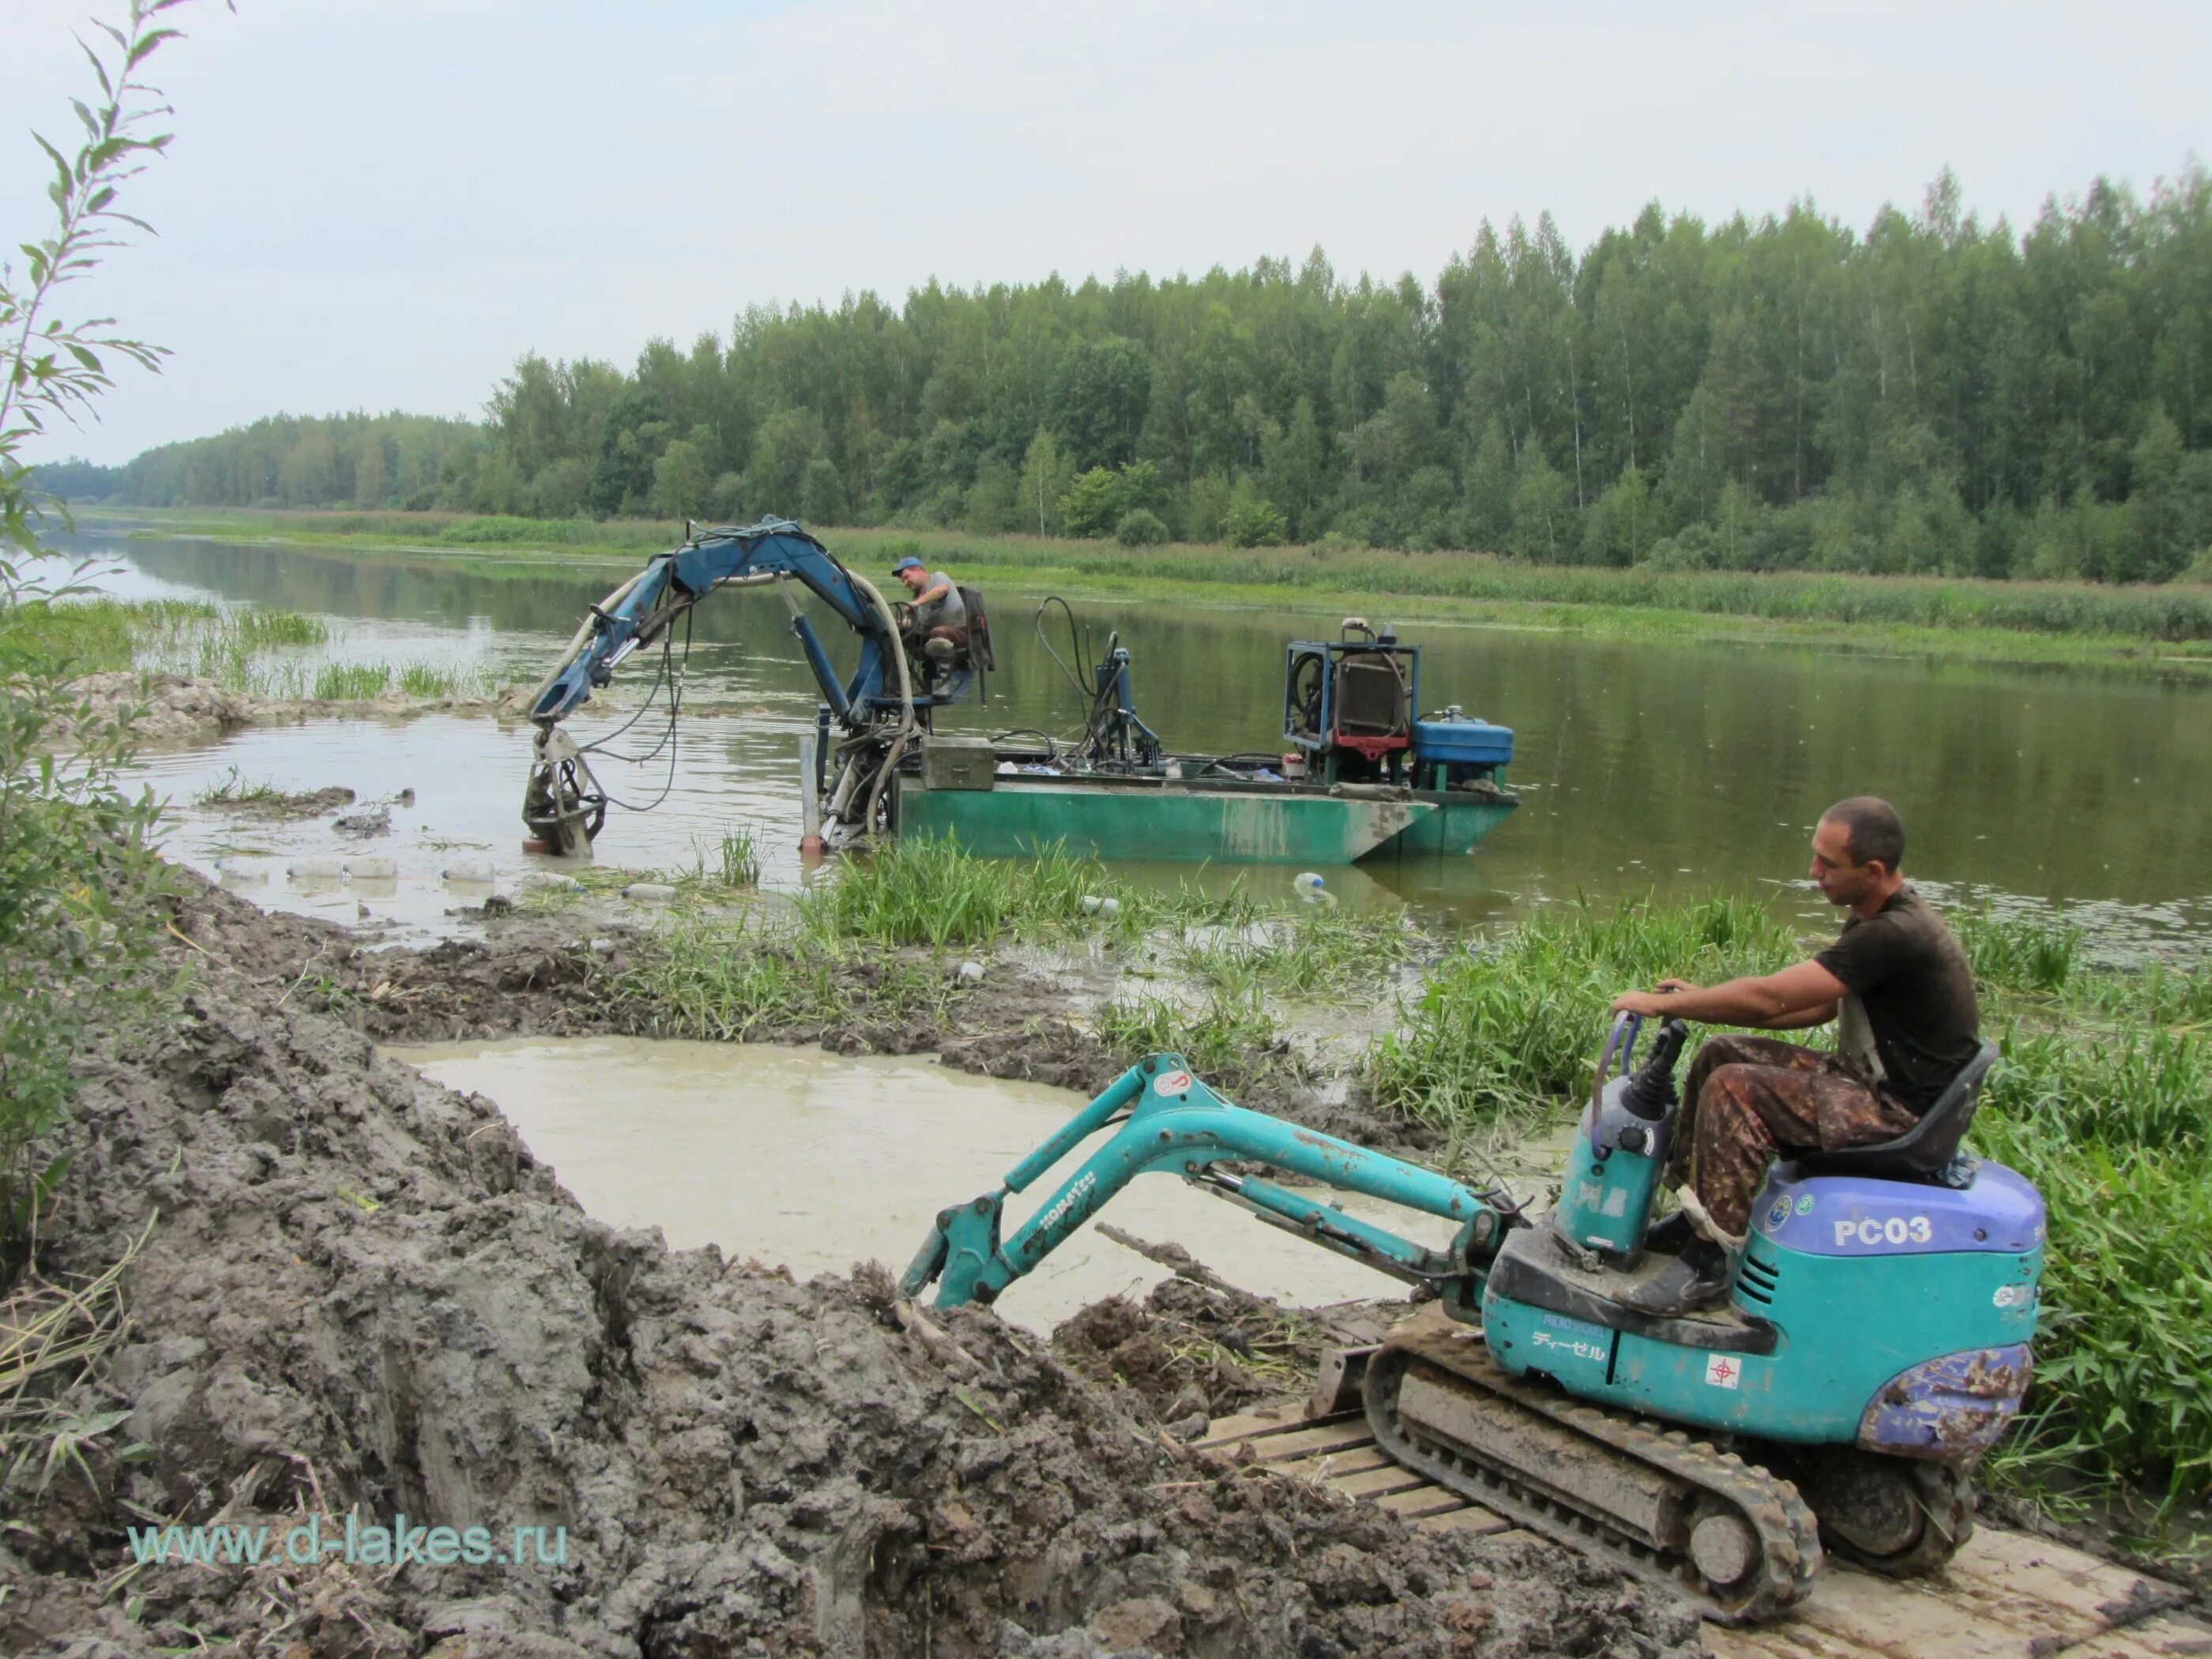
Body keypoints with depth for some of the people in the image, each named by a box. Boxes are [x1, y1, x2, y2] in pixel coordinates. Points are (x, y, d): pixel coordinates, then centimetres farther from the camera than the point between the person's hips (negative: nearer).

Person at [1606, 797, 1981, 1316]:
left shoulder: (1895, 936, -25)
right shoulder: (1877, 922, 7)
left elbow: (1770, 997, -26)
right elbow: (1816, 1007, 15)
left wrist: (1661, 1003, -16)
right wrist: (1701, 1002, 7)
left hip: (1902, 1110, -10)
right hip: (1868, 1080, 10)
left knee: (1735, 1088, -23)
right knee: (1721, 1054, 9)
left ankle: (1708, 1261, -17)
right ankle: (1695, 1210, 16)